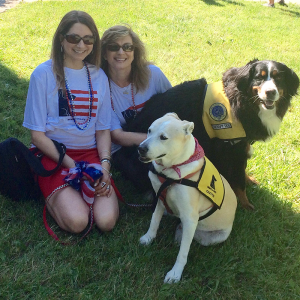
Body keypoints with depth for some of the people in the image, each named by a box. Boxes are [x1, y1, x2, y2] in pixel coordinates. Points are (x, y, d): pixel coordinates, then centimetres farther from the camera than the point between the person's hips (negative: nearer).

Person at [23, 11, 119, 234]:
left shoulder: (99, 76, 6)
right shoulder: (44, 74, -6)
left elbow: (103, 129, 8)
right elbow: (37, 134, -5)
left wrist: (105, 164, -10)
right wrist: (70, 164, -14)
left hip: (91, 154, 3)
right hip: (53, 155, -3)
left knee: (107, 220, -19)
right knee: (77, 221, -24)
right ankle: (53, 195, 8)